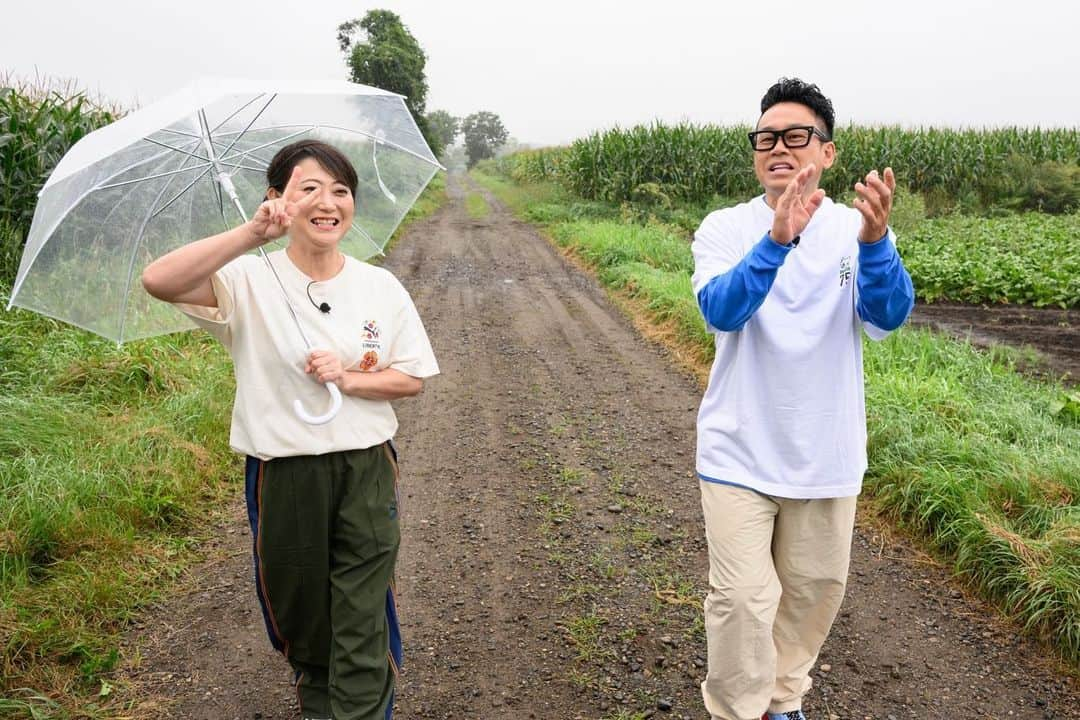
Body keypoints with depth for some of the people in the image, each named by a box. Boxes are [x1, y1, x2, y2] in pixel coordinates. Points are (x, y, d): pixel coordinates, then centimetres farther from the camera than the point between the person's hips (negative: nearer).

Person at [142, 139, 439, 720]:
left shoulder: (381, 287, -2)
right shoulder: (249, 282, -10)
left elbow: (412, 380, 1)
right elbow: (158, 281, -28)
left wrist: (347, 378, -16)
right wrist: (252, 234, -36)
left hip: (367, 468, 0)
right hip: (282, 472, 0)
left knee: (364, 624, 3)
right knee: (298, 608, 21)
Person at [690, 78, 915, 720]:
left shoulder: (859, 230, -5)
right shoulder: (725, 229, -8)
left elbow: (888, 316, -20)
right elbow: (720, 311, -25)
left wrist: (874, 241, -39)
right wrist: (778, 239, -40)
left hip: (828, 456, 3)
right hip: (740, 451, -2)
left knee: (816, 589, 17)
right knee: (742, 600, 0)